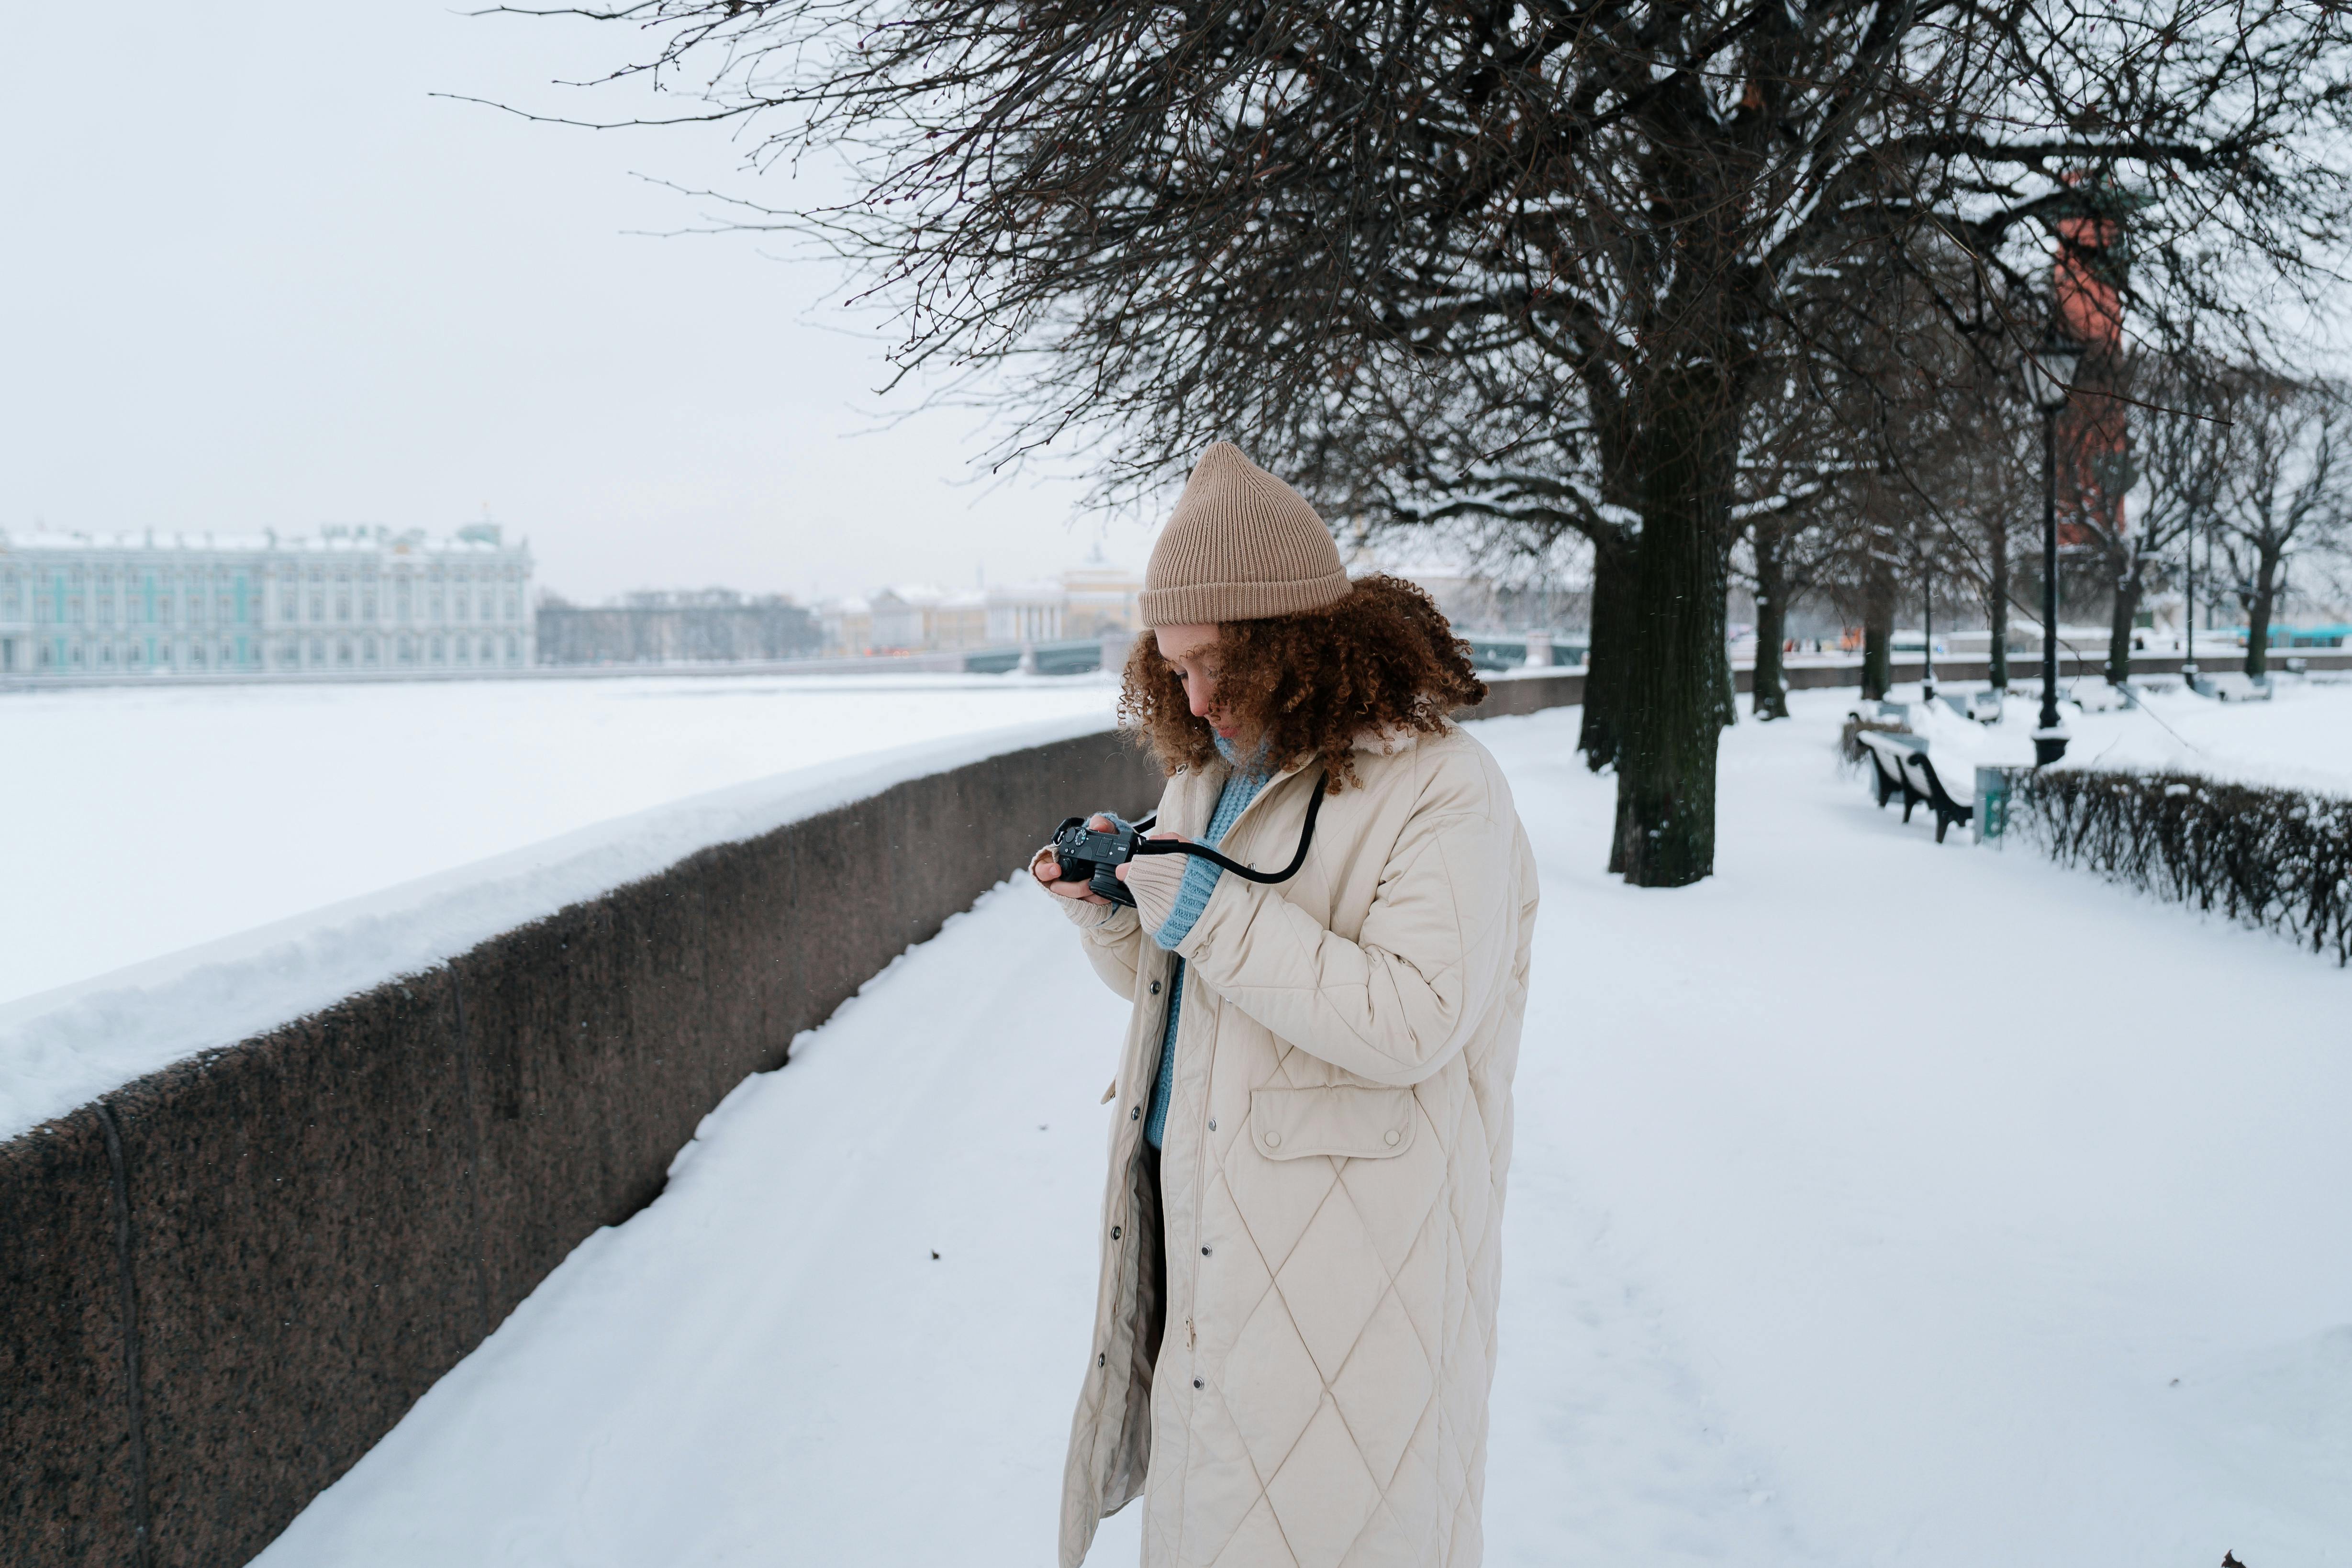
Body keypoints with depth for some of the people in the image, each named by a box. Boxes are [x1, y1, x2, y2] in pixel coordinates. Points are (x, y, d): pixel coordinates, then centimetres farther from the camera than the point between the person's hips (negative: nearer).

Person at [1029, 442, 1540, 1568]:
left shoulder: (1443, 790, -14)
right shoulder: (1207, 779, 10)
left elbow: (1411, 1022, -24)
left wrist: (1209, 910, -23)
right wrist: (1109, 911, -3)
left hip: (1346, 1248, -7)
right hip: (1201, 1219, 7)